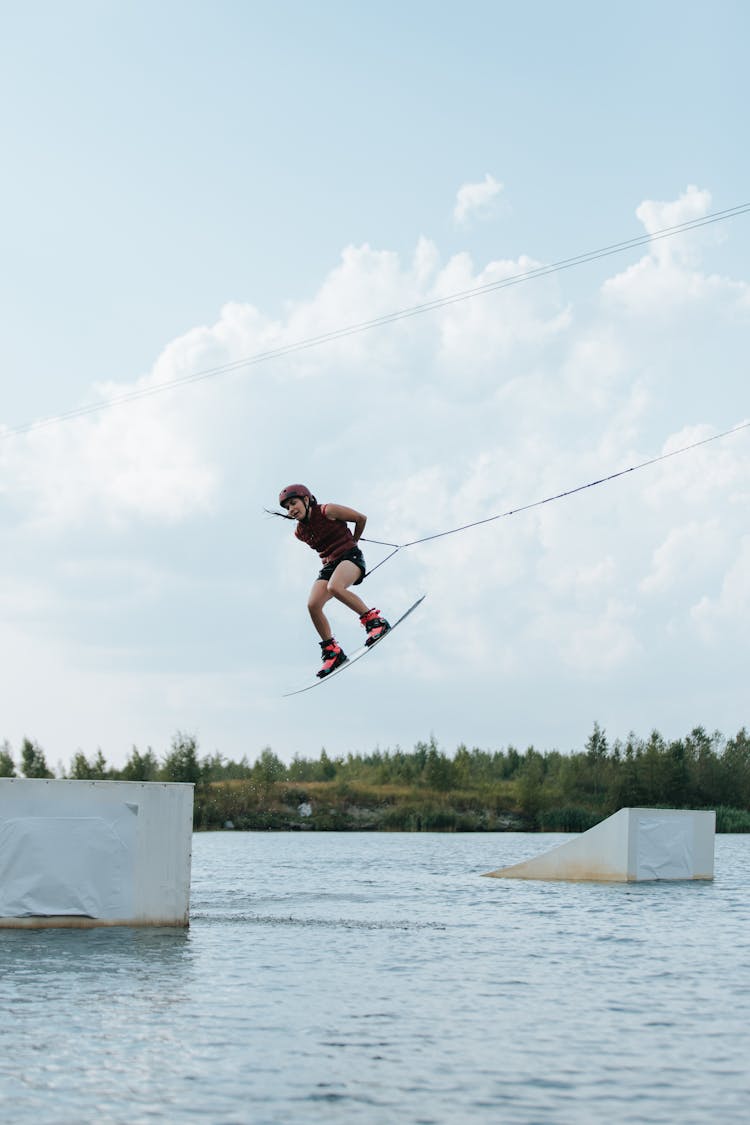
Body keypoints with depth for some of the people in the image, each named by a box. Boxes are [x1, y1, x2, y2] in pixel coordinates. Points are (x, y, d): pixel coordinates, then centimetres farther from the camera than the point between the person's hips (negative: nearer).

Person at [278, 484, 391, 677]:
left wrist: (353, 542, 14)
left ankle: (374, 620, -25)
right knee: (313, 605, -15)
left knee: (334, 588, -36)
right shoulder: (300, 532, 9)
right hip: (330, 564, 6)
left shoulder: (327, 511, -10)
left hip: (350, 557, -6)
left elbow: (361, 518, 1)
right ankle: (332, 652, -4)